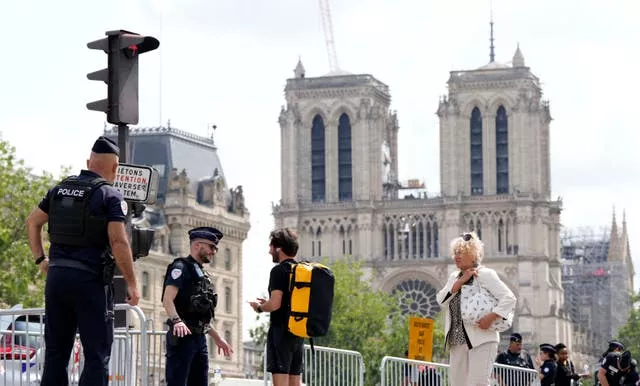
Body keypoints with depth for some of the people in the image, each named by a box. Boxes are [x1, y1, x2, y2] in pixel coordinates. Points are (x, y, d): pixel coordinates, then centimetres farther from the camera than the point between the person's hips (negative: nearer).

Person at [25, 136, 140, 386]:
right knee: (97, 355, -2)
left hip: (56, 275, 6)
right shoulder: (110, 196, -7)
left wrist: (41, 259, 22)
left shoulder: (60, 189, 12)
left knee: (56, 352, 11)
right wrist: (132, 284, -8)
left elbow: (32, 222, 19)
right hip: (90, 280, -6)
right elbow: (118, 242, -14)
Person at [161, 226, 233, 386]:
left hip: (199, 338, 10)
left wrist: (217, 338, 29)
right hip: (183, 336, -9)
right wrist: (177, 321, -35)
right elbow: (167, 299, -19)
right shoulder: (181, 267, -4)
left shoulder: (202, 274, 24)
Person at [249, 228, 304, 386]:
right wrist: (268, 304, 23)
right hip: (298, 332, 8)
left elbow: (275, 304, -19)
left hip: (281, 330, -8)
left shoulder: (279, 271, -11)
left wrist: (259, 307, 1)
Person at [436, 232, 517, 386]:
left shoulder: (485, 275, -4)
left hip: (481, 340, -7)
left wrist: (491, 317, -23)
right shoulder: (454, 277, 16)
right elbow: (441, 300, 2)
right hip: (457, 341, 7)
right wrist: (460, 282, -8)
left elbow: (509, 298, -11)